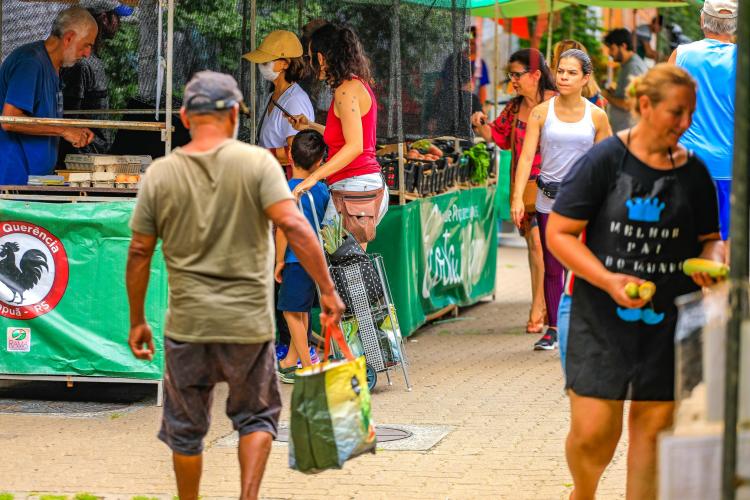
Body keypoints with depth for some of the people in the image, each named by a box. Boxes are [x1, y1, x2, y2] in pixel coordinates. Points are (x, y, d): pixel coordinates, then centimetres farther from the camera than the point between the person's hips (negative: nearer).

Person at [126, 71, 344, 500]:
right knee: (256, 415, 17)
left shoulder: (160, 174, 1)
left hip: (188, 324, 1)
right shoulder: (257, 163, -6)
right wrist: (328, 290, -13)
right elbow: (293, 226, -17)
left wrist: (137, 321, 12)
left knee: (186, 427, 15)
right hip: (249, 321, -1)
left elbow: (139, 254, 3)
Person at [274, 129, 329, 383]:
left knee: (291, 311, 3)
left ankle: (307, 367, 4)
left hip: (296, 258, -7)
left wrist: (279, 261, -7)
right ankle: (290, 361, 29)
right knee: (301, 310, 18)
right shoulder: (322, 190, 4)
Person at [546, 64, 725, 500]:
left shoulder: (694, 172, 6)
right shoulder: (605, 161, -6)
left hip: (668, 321, 3)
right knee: (593, 431, -5)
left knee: (654, 425, 3)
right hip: (602, 317, -3)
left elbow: (708, 239, 18)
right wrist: (608, 280, -18)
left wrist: (713, 260, -7)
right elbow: (559, 233, -6)